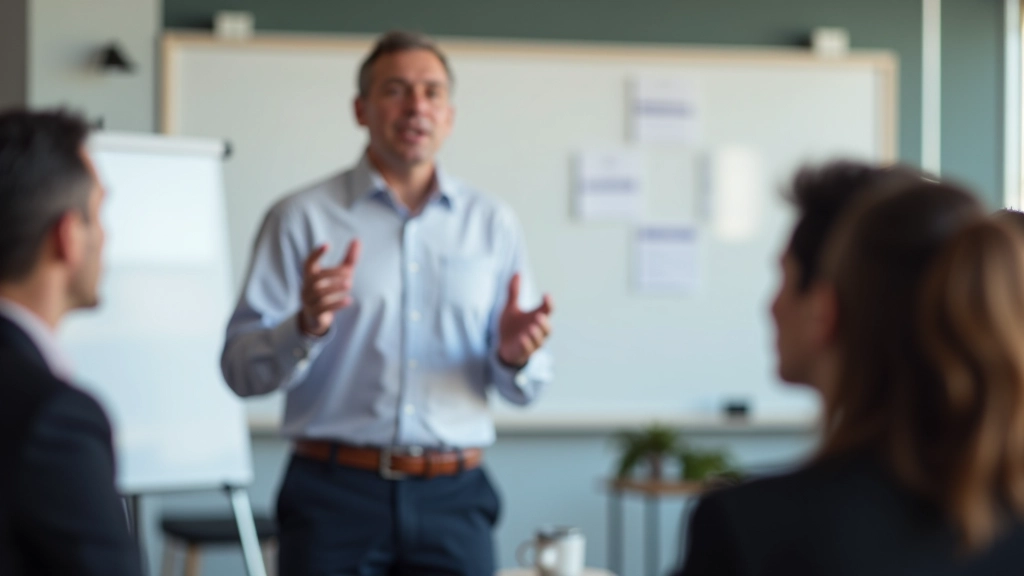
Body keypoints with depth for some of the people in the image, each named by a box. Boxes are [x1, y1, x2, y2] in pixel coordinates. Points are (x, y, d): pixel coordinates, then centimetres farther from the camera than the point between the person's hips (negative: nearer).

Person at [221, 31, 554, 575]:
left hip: (452, 496, 2)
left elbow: (524, 387, 10)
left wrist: (515, 355, -11)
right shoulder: (302, 218, 2)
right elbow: (241, 368, -4)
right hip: (335, 493, -2)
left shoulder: (493, 224, 11)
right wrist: (307, 327, -22)